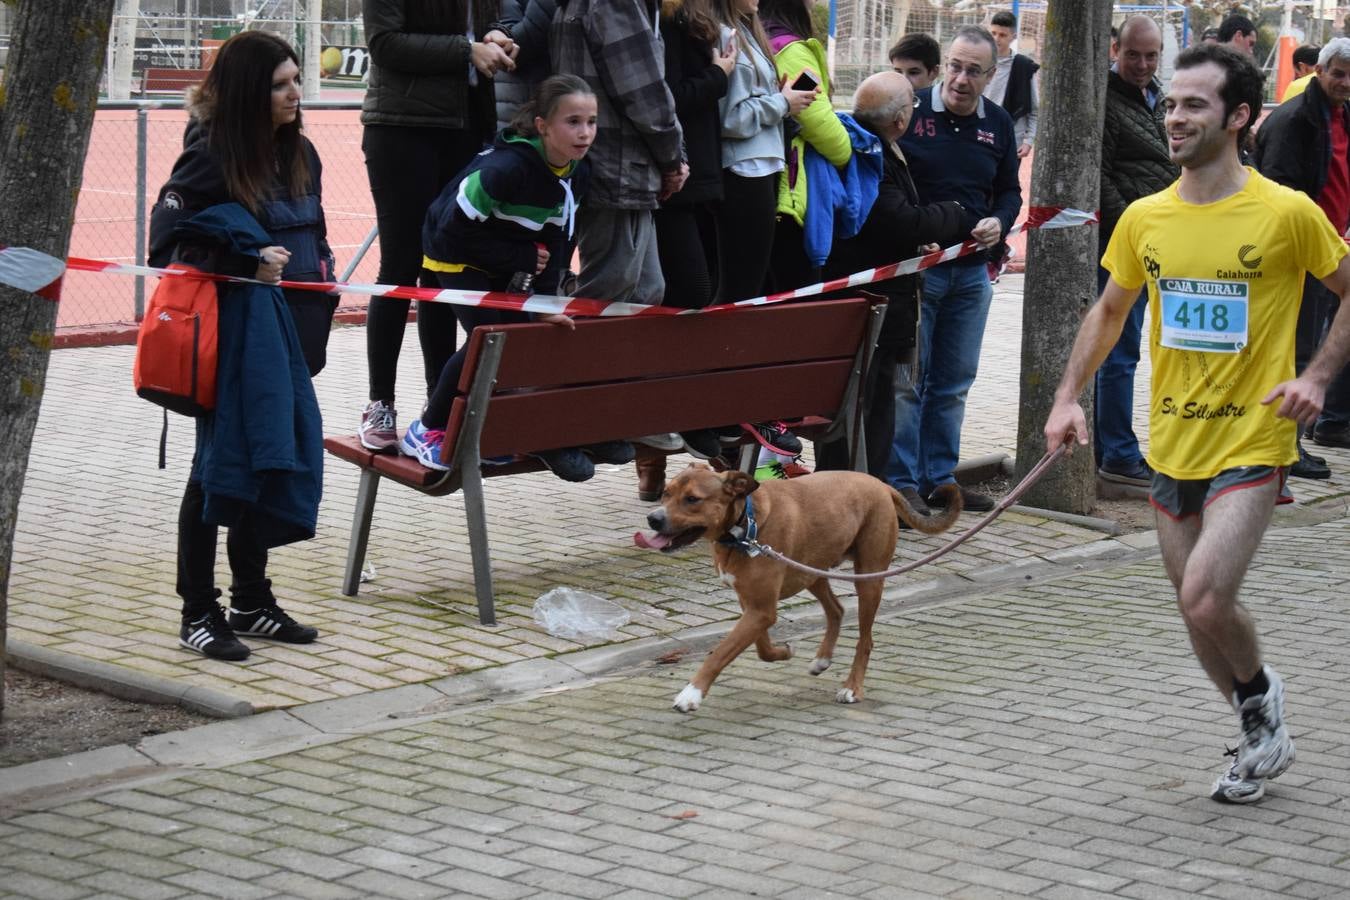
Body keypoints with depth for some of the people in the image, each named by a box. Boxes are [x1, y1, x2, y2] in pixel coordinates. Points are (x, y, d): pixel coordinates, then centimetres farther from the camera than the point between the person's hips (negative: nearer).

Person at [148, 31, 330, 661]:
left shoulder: (300, 154, 9)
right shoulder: (210, 154, -12)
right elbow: (167, 238, -16)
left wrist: (320, 314, 7)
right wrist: (248, 263, -20)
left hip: (289, 331, 7)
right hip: (232, 332, -7)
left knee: (271, 461, 12)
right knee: (222, 463, -1)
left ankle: (251, 601, 24)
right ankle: (198, 614, 7)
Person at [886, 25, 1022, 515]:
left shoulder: (998, 124, 8)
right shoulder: (909, 111, -7)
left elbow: (1009, 190, 18)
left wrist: (998, 222, -4)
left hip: (971, 272, 5)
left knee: (954, 381, 10)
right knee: (907, 377, -3)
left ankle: (939, 476, 19)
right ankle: (901, 479, 3)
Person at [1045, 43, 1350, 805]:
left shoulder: (1288, 213, -11)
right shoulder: (1144, 218, 2)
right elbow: (1110, 311, 17)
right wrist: (1069, 396, 6)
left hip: (1252, 446, -5)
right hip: (1173, 447, 5)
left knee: (1206, 601, -19)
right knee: (1200, 608, 12)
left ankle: (1261, 691, 13)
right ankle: (1264, 737, 35)